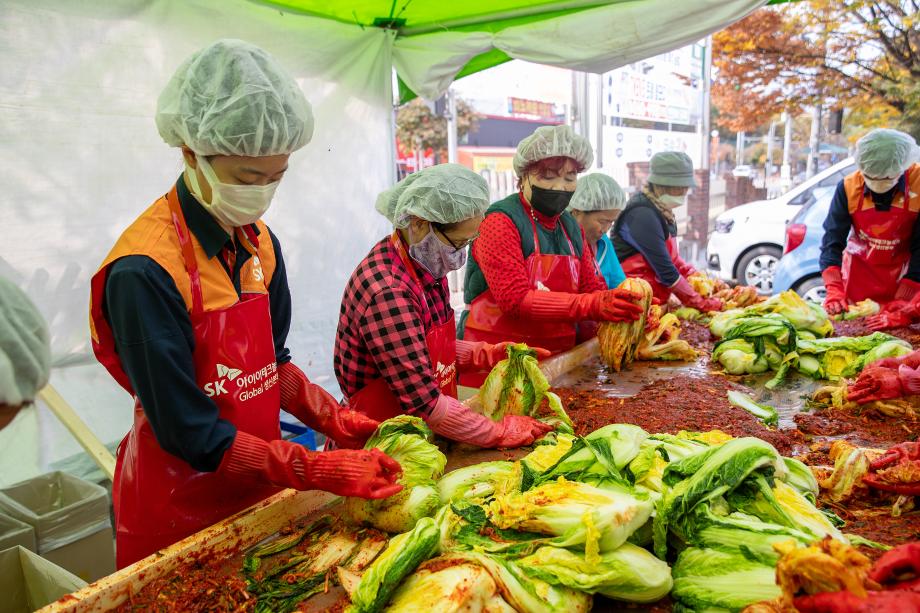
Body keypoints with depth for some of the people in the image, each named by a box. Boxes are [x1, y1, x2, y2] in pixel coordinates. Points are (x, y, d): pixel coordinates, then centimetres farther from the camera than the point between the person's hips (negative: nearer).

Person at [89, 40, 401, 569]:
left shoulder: (261, 243, -3)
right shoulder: (144, 272, -26)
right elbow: (191, 434, -23)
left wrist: (335, 420, -6)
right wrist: (321, 472, -24)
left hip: (258, 491, 7)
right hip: (178, 510, -6)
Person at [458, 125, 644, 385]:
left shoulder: (571, 227, 10)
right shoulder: (500, 221, -14)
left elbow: (592, 288, 8)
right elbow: (516, 299, -23)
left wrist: (621, 302, -15)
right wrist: (592, 306, -31)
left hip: (556, 361, 7)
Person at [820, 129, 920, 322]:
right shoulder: (849, 187, -15)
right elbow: (833, 240, -16)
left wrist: (902, 307, -22)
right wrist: (834, 290, -29)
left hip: (903, 276, -1)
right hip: (858, 273, 1)